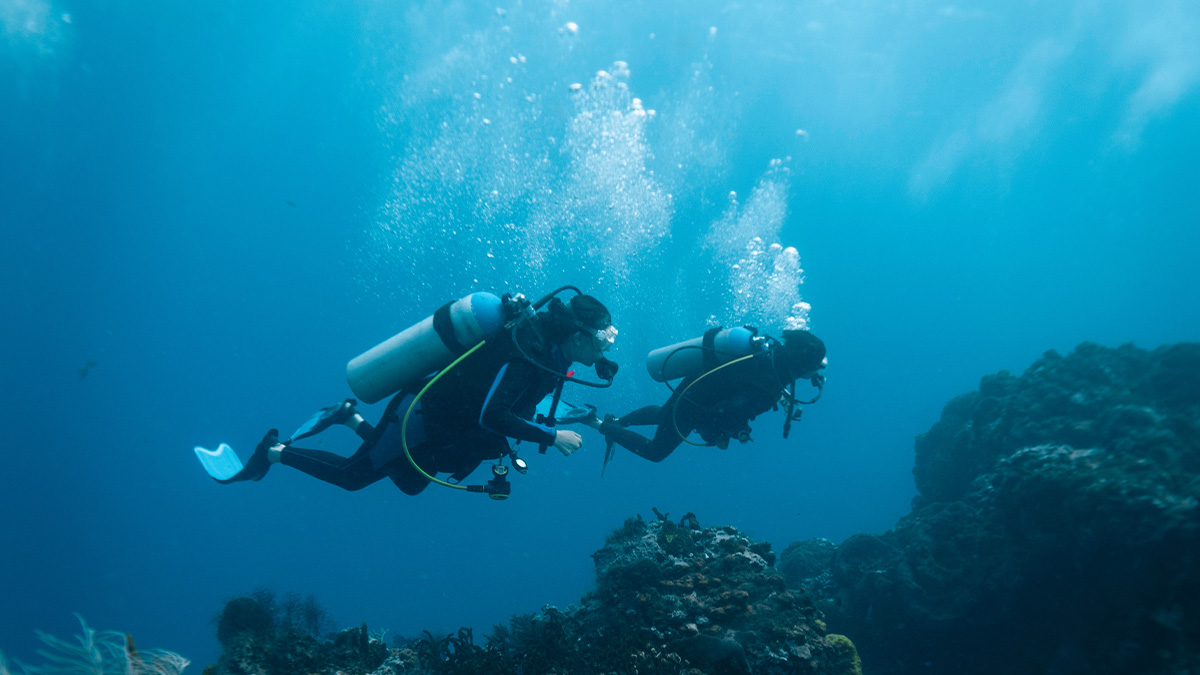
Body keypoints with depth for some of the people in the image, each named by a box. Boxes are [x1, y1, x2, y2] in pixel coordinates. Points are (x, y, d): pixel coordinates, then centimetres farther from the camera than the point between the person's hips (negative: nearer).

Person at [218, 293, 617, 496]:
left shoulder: (546, 340, -3)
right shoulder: (526, 355, -31)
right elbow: (491, 417, -39)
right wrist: (552, 436, -34)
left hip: (441, 424, 9)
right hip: (422, 417, -9)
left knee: (408, 483, 28)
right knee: (351, 476, 4)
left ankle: (350, 418, 32)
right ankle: (274, 453, 20)